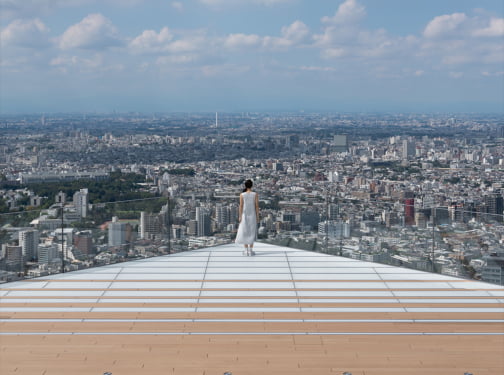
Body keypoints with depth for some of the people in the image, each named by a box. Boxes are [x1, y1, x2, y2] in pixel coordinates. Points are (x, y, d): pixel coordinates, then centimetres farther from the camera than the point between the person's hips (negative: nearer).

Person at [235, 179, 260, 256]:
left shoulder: (242, 195, -6)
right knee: (252, 233, 5)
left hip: (244, 215, 0)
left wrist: (239, 217, -2)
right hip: (252, 215, 0)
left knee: (245, 232, 6)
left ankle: (246, 250, 4)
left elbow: (241, 206, -7)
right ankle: (250, 251, 2)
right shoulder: (255, 194, -6)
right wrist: (257, 216, 0)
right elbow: (257, 206, -6)